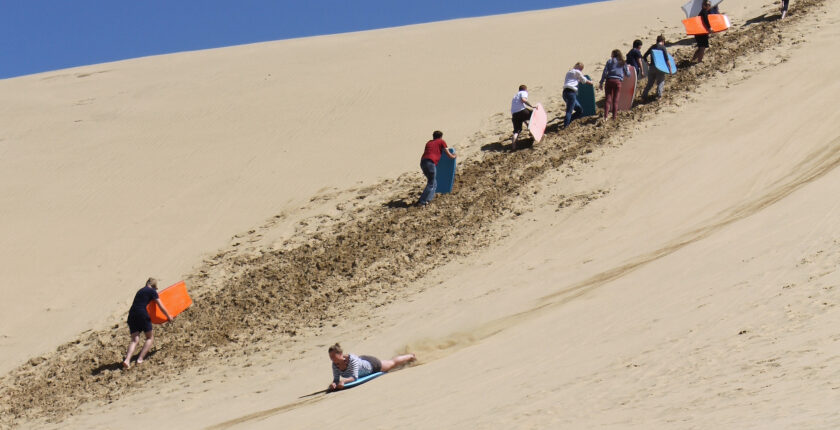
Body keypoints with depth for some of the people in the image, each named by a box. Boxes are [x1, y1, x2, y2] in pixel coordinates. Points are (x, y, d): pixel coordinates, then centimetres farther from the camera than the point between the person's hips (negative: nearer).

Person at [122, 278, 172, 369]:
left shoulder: (140, 291, 25)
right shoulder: (152, 291, 4)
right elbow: (161, 307, 4)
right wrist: (168, 317, 16)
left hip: (132, 314, 6)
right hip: (142, 314, -6)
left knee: (134, 340, 1)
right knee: (150, 338, 8)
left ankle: (127, 360, -21)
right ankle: (140, 359, -8)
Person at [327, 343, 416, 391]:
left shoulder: (352, 359, -46)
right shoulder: (335, 364, -27)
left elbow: (354, 377, -48)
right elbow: (336, 379, -21)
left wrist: (343, 381, -66)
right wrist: (334, 384, -45)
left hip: (372, 364, -5)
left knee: (393, 363, 24)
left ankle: (410, 356, 53)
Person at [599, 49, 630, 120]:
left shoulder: (609, 61, 7)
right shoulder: (623, 63, 12)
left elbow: (605, 72, 0)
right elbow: (627, 74, 16)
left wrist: (601, 83, 2)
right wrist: (627, 68, 38)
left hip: (609, 80, -1)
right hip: (618, 81, 1)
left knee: (608, 98, -1)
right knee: (615, 99, 8)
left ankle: (606, 115, -15)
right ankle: (614, 116, 7)